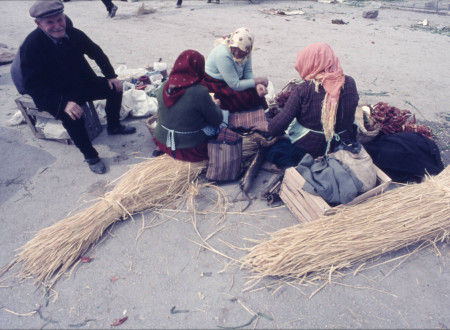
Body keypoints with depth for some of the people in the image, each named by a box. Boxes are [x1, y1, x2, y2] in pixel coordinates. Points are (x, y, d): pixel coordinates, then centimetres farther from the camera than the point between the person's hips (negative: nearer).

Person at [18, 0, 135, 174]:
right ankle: (90, 156, -13)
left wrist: (111, 75, 0)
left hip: (83, 83, 6)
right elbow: (32, 85, -26)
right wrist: (63, 103, -39)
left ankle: (114, 126, 23)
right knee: (72, 117, -34)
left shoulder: (73, 34, -8)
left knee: (115, 88, 1)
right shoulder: (31, 46, -22)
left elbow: (96, 52, 9)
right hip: (57, 95, -6)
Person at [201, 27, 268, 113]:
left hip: (233, 80, 7)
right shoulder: (223, 55, -32)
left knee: (257, 91, -9)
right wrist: (258, 80, -23)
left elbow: (248, 72, -6)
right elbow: (235, 85, -30)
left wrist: (258, 85, -26)